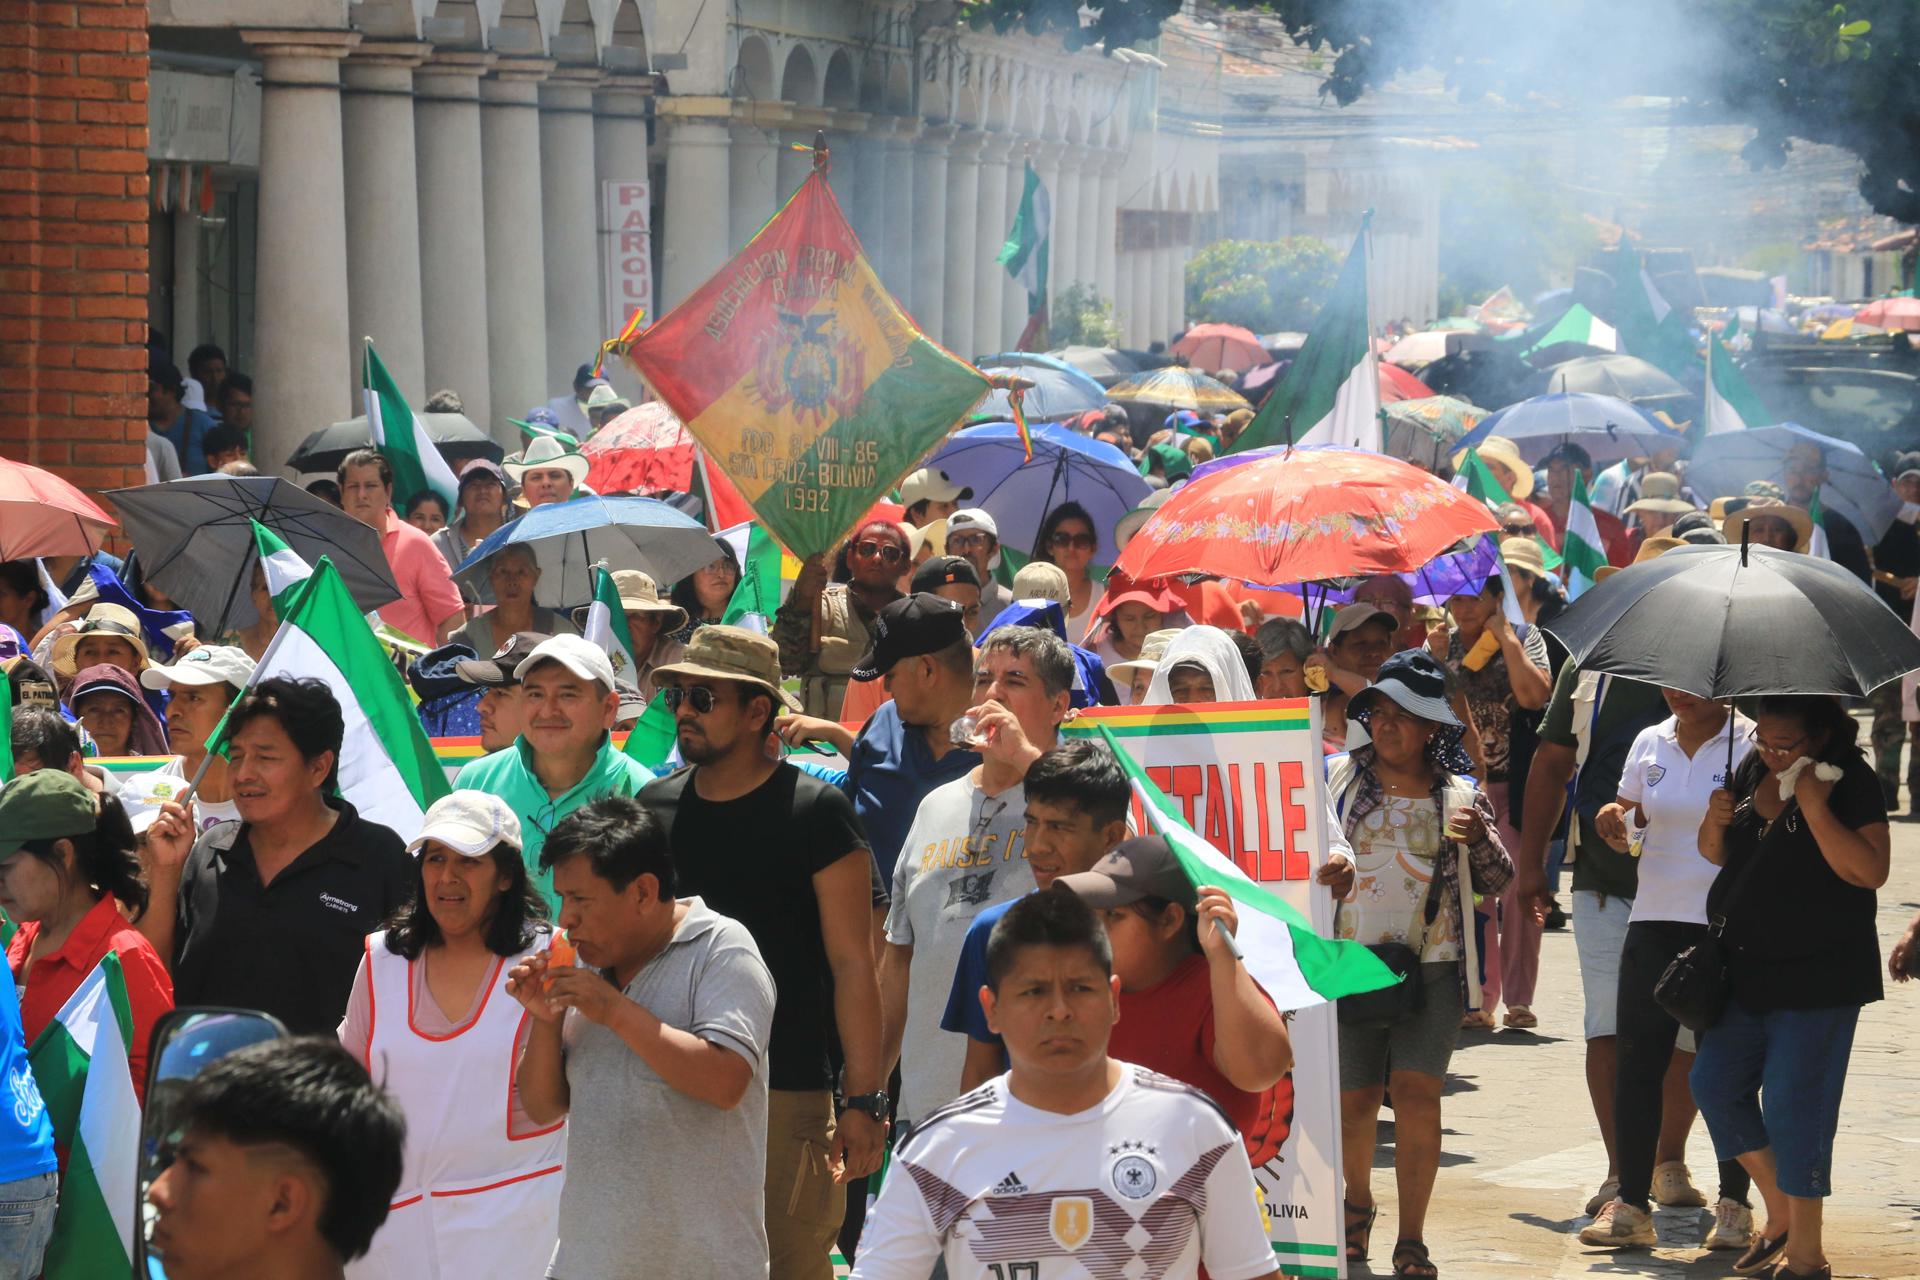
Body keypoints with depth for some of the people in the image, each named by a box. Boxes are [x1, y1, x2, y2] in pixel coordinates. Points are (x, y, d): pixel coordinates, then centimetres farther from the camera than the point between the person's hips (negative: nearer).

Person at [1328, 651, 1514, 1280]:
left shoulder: (1460, 797, 7)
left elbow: (1499, 882, 8)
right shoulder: (1342, 783, 7)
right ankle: (1358, 1204, 30)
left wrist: (1479, 839, -11)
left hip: (1431, 968, -1)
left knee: (1417, 1092, -12)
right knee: (1353, 1099, 1)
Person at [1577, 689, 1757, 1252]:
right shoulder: (1649, 744, 11)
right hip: (1654, 920, 4)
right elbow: (1629, 835, 19)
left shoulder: (1750, 744, -2)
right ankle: (1631, 1202, 1)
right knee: (1638, 1060, -2)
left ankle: (1734, 1206, 9)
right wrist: (1615, 822, -3)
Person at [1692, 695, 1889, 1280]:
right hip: (1748, 969, 7)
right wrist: (1715, 821, -6)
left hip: (1817, 976, -7)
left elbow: (1870, 871, -24)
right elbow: (1716, 854, 16)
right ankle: (1780, 1214, 24)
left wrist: (1815, 808, -28)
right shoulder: (1753, 772, 5)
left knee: (1793, 1106, -6)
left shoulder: (1852, 783, -14)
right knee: (1716, 1084, 8)